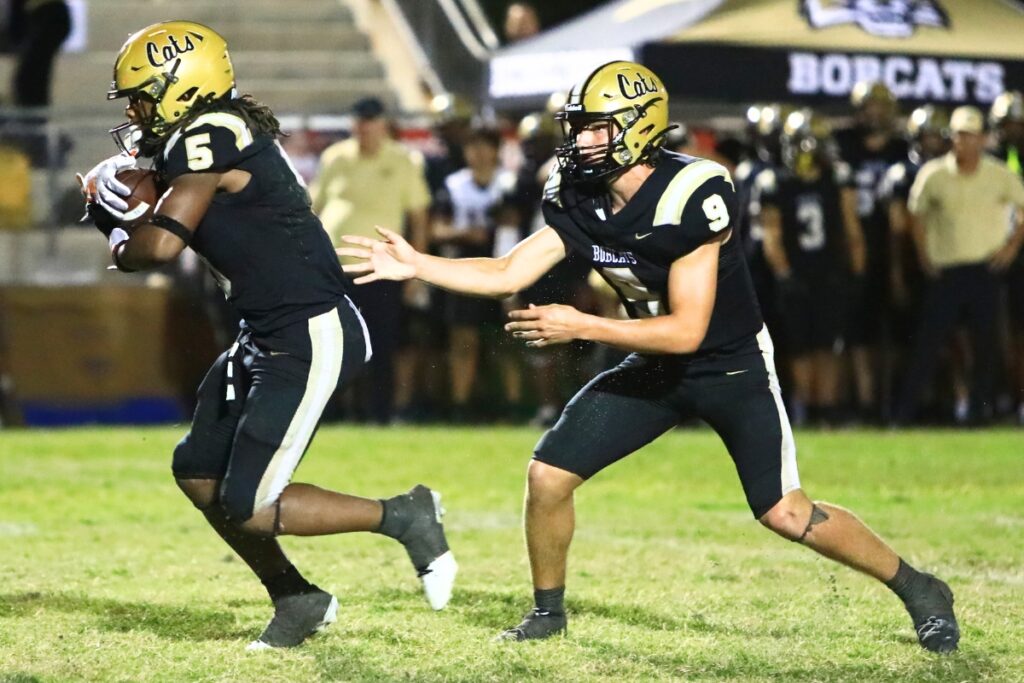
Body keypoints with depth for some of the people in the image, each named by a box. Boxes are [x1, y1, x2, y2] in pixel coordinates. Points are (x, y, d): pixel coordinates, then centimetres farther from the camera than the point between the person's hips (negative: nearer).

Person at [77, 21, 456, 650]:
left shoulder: (208, 137, -17)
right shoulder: (222, 135, 12)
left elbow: (162, 244, -25)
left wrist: (120, 249, -3)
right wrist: (113, 195, 3)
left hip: (312, 340, -10)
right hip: (269, 336, 10)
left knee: (248, 507, -9)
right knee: (199, 474, 14)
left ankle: (402, 517, 4)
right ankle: (296, 599, 25)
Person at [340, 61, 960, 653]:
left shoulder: (689, 197, -30)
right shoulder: (578, 198, -9)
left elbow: (687, 330, -30)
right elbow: (508, 275, -5)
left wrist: (581, 327, -31)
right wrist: (415, 265, -15)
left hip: (733, 365, -6)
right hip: (656, 367, 6)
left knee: (785, 513, -10)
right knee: (549, 475, -4)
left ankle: (919, 591, 10)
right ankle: (548, 611, 18)